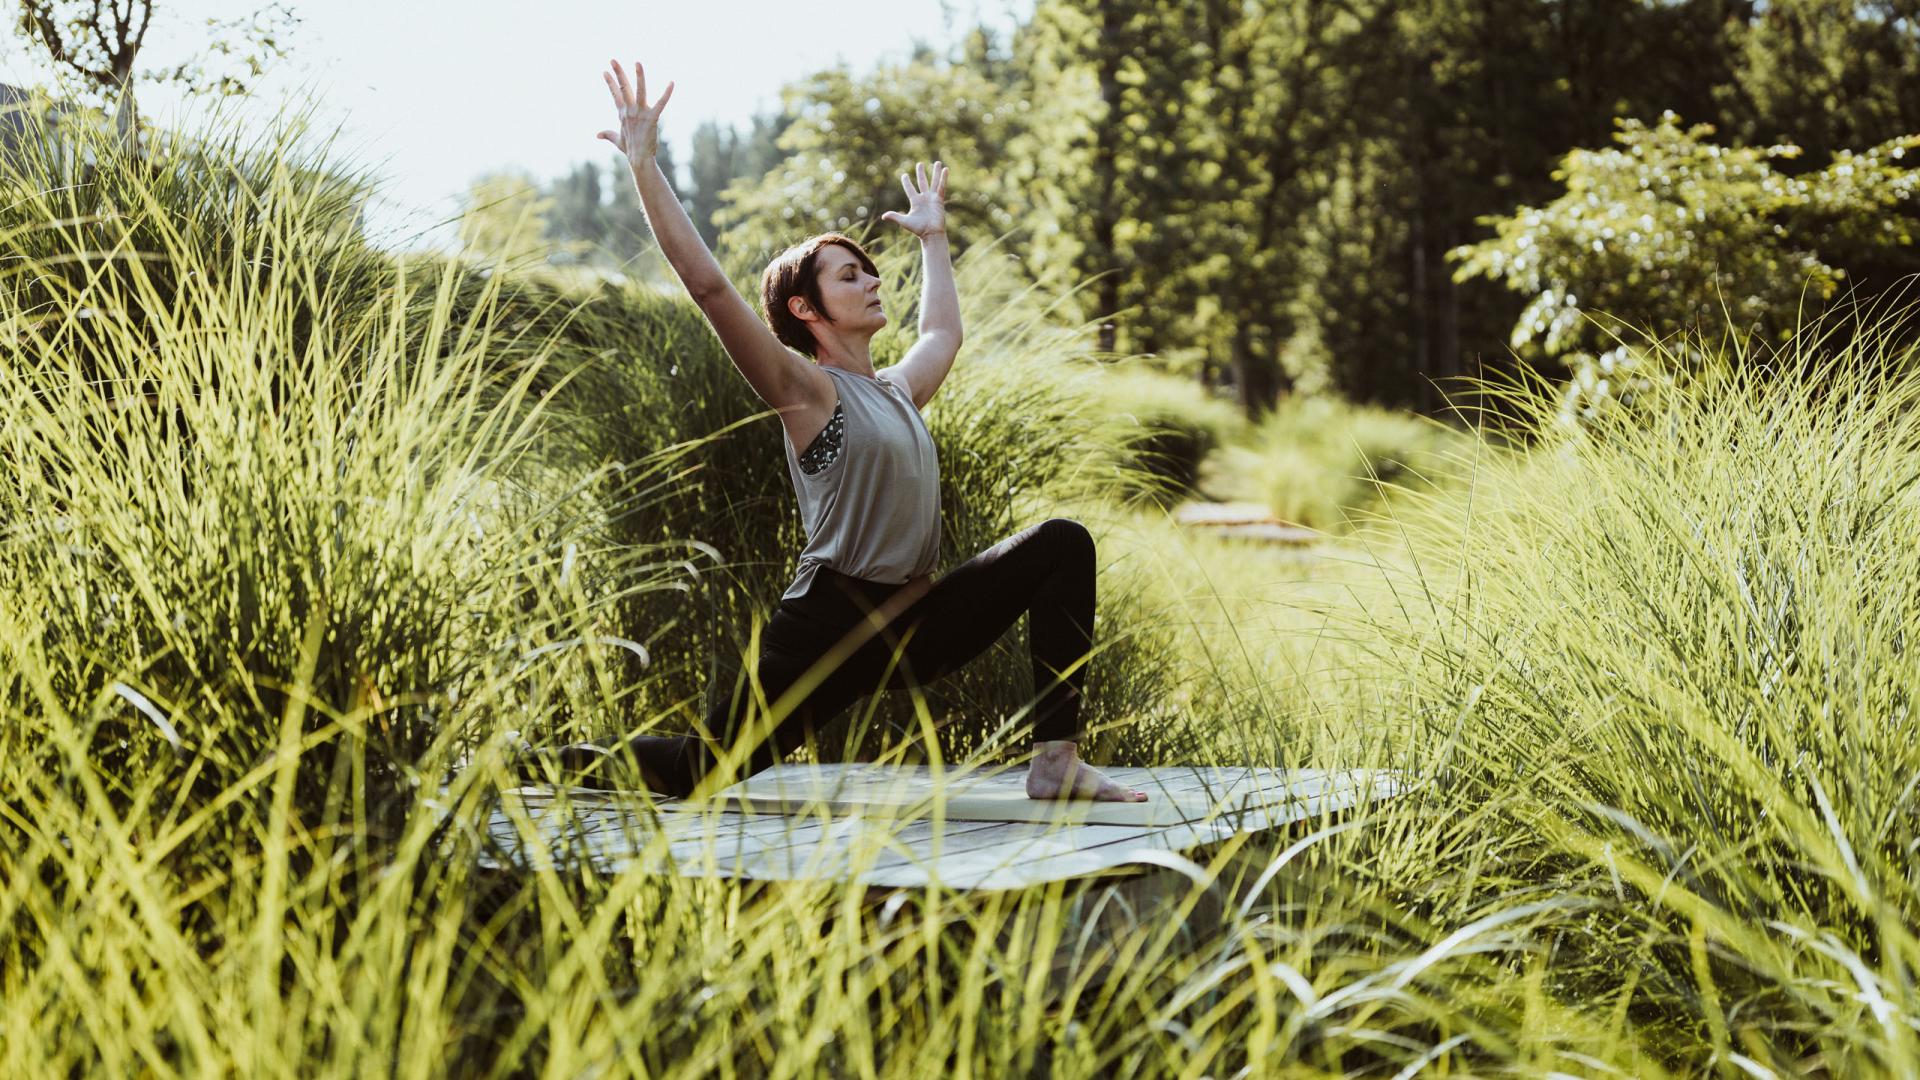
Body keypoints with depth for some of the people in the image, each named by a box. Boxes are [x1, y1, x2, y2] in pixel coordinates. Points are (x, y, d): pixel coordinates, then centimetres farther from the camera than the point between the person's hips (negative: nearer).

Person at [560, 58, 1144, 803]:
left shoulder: (898, 391, 15)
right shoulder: (805, 390, -6)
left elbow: (943, 331, 40)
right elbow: (706, 283, -17)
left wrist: (933, 237, 46)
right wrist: (644, 165, -18)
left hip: (912, 624, 7)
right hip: (831, 622, -7)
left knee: (1061, 545, -4)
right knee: (701, 770, -9)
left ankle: (1056, 763, -8)